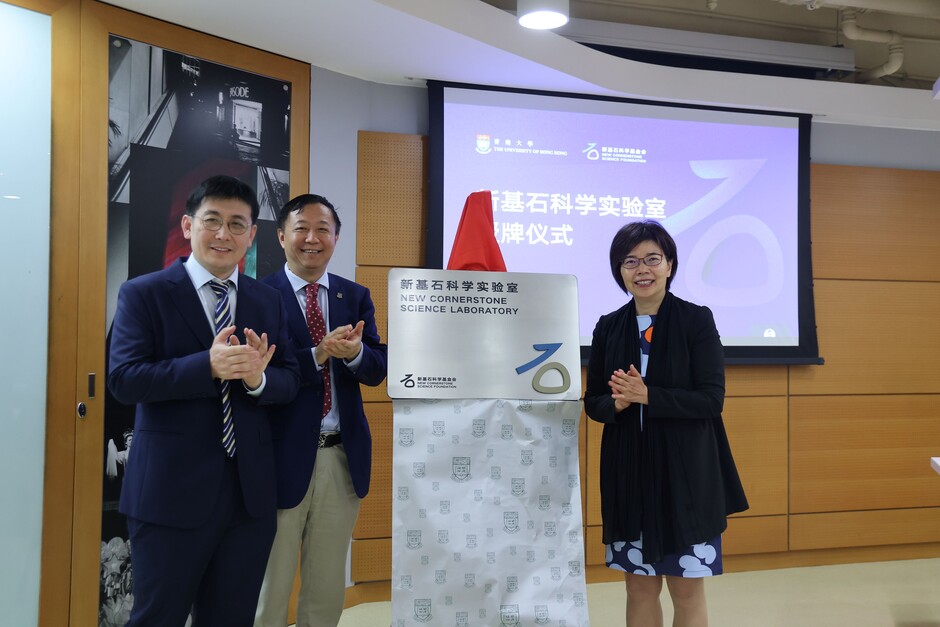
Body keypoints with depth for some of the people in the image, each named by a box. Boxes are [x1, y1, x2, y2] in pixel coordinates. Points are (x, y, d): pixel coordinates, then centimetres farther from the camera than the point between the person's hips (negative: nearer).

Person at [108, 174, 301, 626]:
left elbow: (290, 382, 5)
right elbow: (123, 380, -13)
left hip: (250, 492, 4)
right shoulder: (143, 294, -3)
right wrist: (208, 366, -25)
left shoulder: (268, 302, 8)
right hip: (171, 491, -4)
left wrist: (258, 377, -18)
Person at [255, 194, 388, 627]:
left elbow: (378, 369, 0)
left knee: (329, 587, 18)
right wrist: (320, 354, -26)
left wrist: (354, 352, -21)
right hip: (284, 457, -4)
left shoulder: (356, 297, 7)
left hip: (342, 457, 4)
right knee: (270, 587, 12)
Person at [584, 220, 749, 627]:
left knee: (687, 589, 5)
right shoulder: (608, 327, 5)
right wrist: (617, 402, -14)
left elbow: (712, 399, -11)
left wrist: (646, 395, -20)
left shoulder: (697, 320, -5)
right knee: (639, 586, 11)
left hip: (685, 471, -3)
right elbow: (593, 403, 8)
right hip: (628, 471, 3)